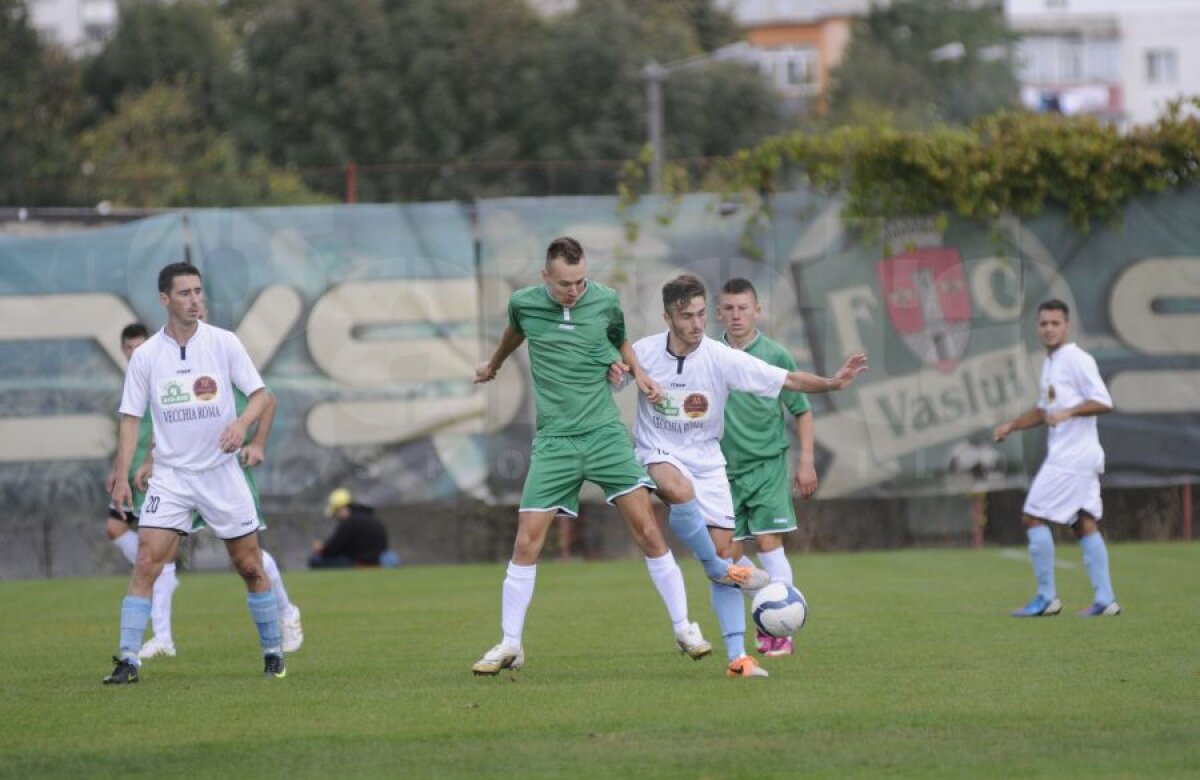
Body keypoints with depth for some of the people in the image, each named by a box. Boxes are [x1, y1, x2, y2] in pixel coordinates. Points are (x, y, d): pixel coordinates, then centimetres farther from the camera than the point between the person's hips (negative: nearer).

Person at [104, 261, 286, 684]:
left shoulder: (224, 343, -3)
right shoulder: (145, 356, -2)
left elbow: (260, 394, -1)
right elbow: (131, 419, 2)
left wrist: (242, 422, -22)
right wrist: (121, 476, -6)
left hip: (222, 472, 0)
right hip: (170, 475, 0)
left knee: (251, 566, 4)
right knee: (146, 564, -13)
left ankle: (273, 652, 20)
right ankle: (128, 660, -11)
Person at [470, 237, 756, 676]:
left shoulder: (605, 302, -2)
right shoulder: (524, 304, -2)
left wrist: (638, 373, 2)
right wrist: (493, 365, 41)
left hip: (605, 434, 0)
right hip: (554, 442, 0)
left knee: (647, 528, -9)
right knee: (527, 543, -5)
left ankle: (683, 627, 0)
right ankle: (510, 645, 6)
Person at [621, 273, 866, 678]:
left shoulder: (722, 358, -12)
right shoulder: (643, 353, -10)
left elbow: (788, 380, -13)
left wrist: (832, 382, -28)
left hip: (706, 461, 2)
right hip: (658, 453, -2)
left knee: (724, 550, -3)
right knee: (679, 491, -39)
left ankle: (737, 656, 1)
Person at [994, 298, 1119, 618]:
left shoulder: (1076, 360, -12)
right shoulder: (1050, 363, 17)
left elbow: (1103, 403, -18)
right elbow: (1044, 409, 29)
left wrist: (1068, 412, -28)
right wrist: (1011, 426, 18)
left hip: (1073, 456, -9)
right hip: (1064, 455, 9)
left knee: (1033, 518, -7)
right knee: (1084, 524, 7)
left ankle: (1046, 597, -3)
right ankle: (1105, 599, 6)